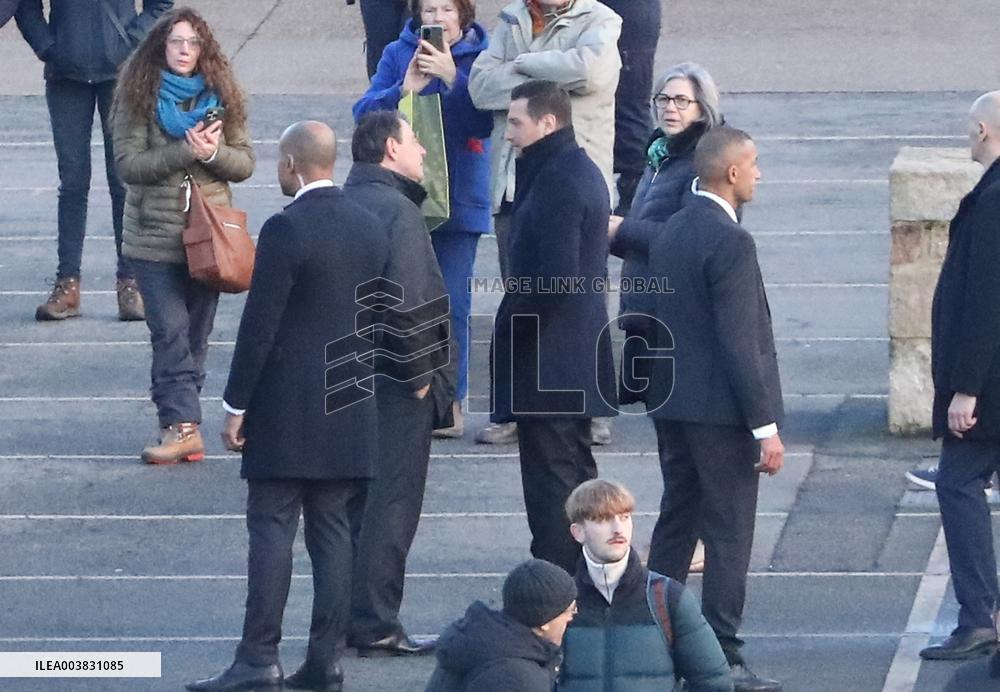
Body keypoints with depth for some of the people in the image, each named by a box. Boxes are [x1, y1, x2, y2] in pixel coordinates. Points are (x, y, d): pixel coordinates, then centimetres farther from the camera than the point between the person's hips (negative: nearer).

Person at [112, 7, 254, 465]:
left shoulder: (221, 96, 5)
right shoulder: (138, 97, -3)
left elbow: (245, 162, 6)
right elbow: (127, 163, -10)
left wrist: (214, 153, -15)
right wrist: (184, 153, -20)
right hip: (156, 235, -3)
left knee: (196, 333, 6)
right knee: (171, 333, -9)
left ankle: (179, 422, 12)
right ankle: (183, 424, -11)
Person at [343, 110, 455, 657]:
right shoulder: (397, 210, -17)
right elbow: (408, 300, -23)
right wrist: (421, 373, -14)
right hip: (395, 386, -8)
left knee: (351, 500, 15)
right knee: (391, 503, -2)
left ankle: (343, 616, 20)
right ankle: (376, 626, 0)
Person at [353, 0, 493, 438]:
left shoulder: (480, 57, -1)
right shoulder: (398, 54, 4)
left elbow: (483, 121, -12)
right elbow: (364, 113, -3)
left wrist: (452, 77, -23)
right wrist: (404, 90, -19)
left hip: (459, 200, -1)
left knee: (452, 303, 0)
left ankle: (450, 400, 8)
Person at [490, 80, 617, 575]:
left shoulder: (557, 182, -19)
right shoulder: (580, 170, 13)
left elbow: (556, 278, -25)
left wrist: (508, 326, -15)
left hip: (548, 363, -11)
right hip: (577, 358, 11)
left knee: (550, 482, -6)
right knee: (576, 472, 17)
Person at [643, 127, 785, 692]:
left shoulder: (671, 233, 9)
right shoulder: (730, 242, -18)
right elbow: (740, 343, -20)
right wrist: (765, 427, -17)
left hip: (671, 403, 9)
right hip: (721, 410, -9)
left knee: (676, 523, 16)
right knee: (729, 533, -3)